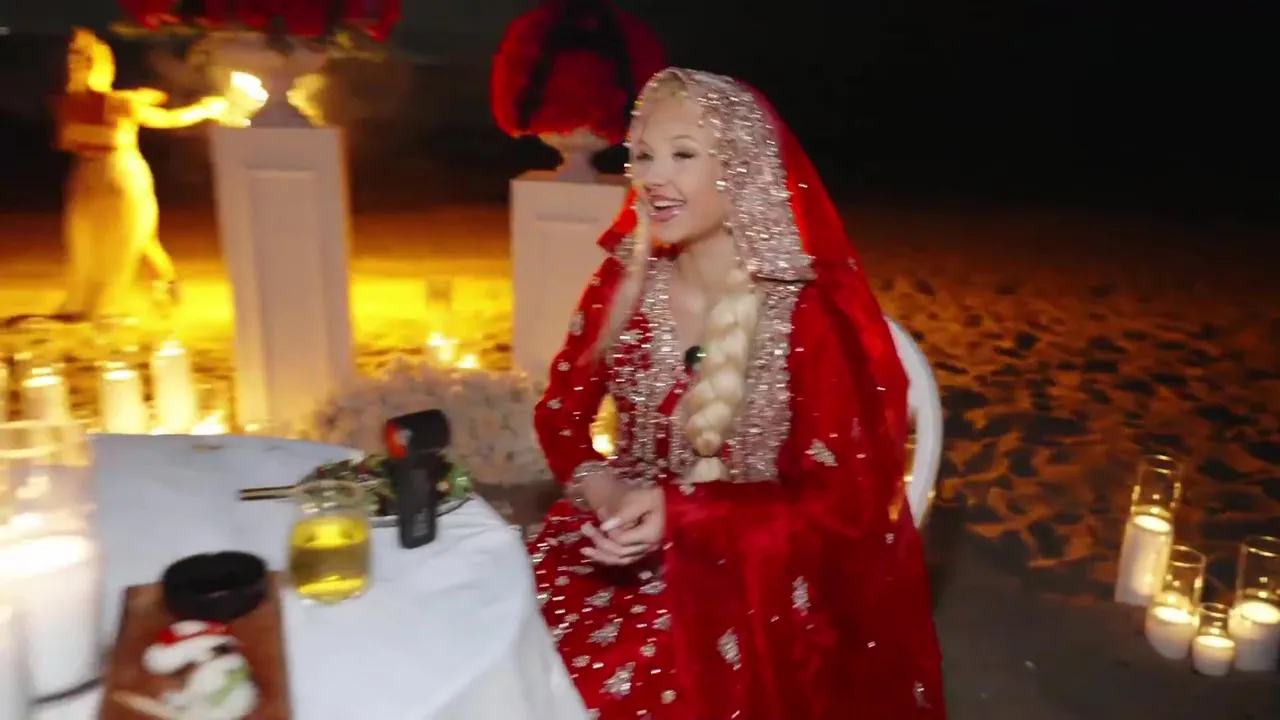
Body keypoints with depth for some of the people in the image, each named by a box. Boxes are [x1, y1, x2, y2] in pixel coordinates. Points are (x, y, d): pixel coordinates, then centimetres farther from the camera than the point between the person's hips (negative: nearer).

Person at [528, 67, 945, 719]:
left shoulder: (805, 315, -15)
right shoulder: (626, 279, -2)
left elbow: (838, 502, -14)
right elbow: (561, 409, 4)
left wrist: (680, 514, -25)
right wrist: (600, 488, -18)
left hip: (755, 569, -4)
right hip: (632, 532, 4)